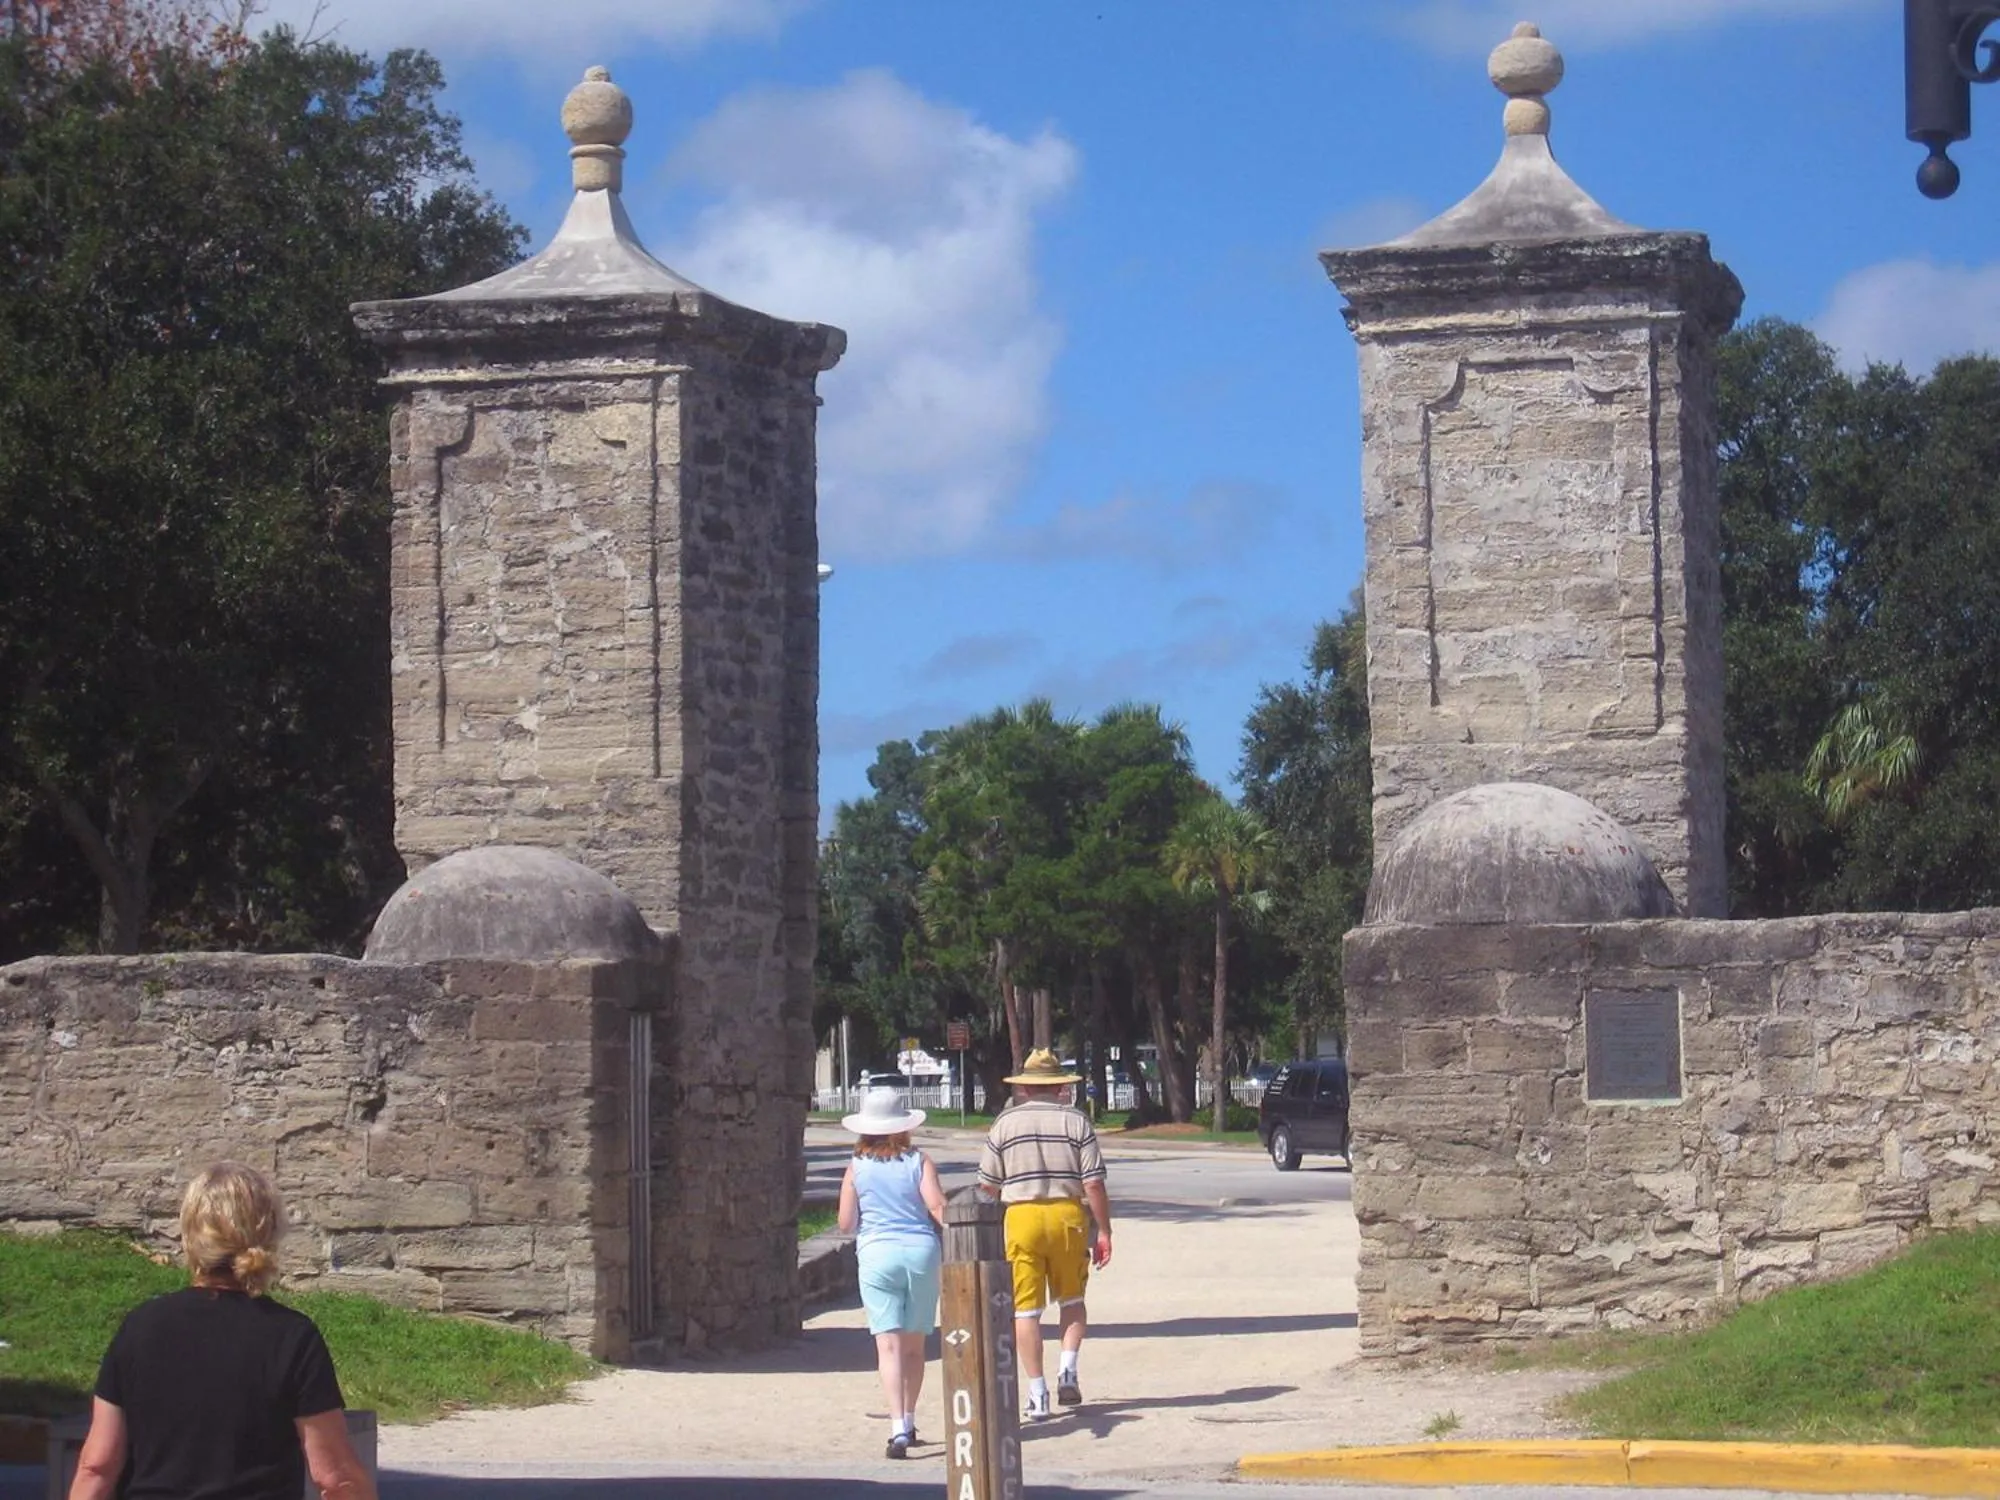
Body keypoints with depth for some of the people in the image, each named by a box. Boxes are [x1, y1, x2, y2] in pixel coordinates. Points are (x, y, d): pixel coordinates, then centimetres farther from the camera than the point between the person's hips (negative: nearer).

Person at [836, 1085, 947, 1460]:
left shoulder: (857, 1169, 2)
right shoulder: (919, 1162, 1)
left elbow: (846, 1222, 5)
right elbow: (938, 1207, -10)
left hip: (876, 1253, -1)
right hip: (921, 1250, 1)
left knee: (889, 1344, -7)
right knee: (915, 1345, 14)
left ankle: (898, 1428, -21)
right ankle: (908, 1422, 23)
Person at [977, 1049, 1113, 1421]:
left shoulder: (1006, 1123, 3)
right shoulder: (1076, 1122, 1)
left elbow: (988, 1186, 4)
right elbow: (1094, 1184, -4)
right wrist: (1104, 1232, 2)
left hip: (1021, 1216, -1)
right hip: (1068, 1214, 1)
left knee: (1026, 1309, 5)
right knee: (1072, 1299, 19)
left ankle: (1037, 1393, 2)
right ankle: (1068, 1369, 0)